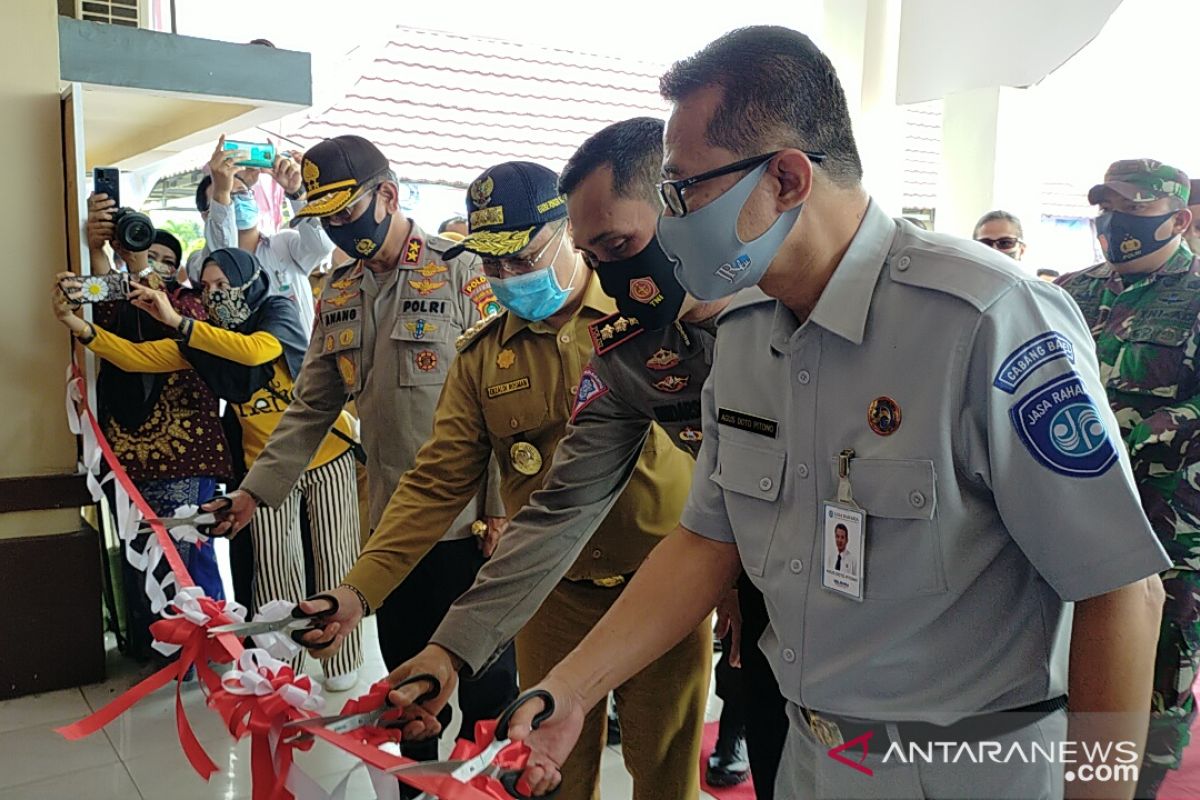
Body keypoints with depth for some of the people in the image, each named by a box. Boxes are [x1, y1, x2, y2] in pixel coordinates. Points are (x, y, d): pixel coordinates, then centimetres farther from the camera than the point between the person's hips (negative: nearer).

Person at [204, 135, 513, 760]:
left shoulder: (461, 272, -10)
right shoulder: (337, 291, 9)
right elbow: (312, 405, 13)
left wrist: (500, 509, -14)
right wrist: (255, 490, 6)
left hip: (464, 520, -6)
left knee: (484, 679, 9)